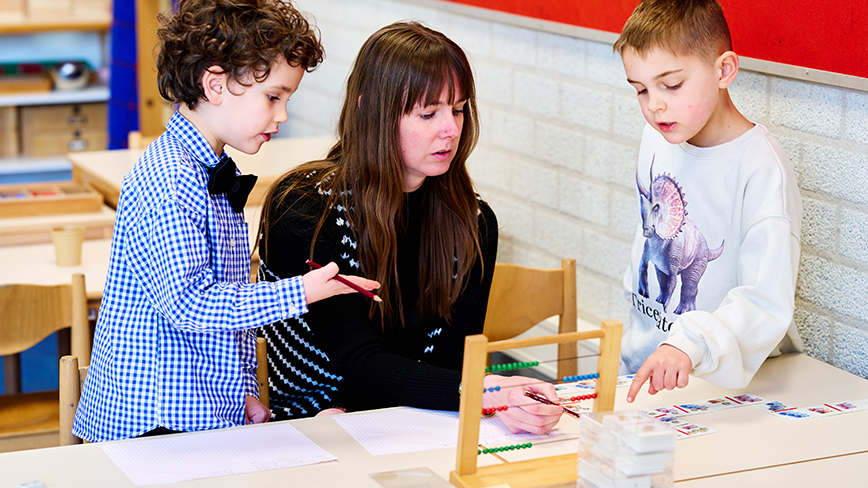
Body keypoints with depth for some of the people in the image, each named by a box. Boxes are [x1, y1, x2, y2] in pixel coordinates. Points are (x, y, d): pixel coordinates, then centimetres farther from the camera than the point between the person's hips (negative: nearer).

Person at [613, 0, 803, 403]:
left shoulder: (763, 171, -19)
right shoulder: (657, 140, 4)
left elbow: (766, 305, -26)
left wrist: (690, 345, -40)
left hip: (724, 380, -5)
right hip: (643, 365, 6)